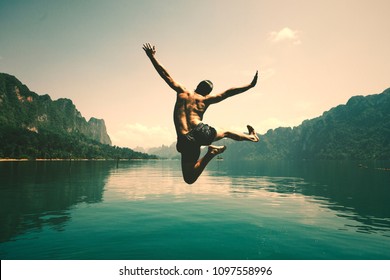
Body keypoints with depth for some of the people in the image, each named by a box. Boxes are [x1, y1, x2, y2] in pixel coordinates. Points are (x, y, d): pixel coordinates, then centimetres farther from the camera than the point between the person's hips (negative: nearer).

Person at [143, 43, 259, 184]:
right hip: (202, 132, 1)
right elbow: (228, 92, 13)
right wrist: (250, 85, 21)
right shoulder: (205, 99, 11)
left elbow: (166, 75, 14)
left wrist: (152, 57, 20)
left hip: (185, 140, -1)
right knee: (225, 132, 34)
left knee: (190, 179, 5)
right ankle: (251, 136, 48)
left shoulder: (182, 92, 13)